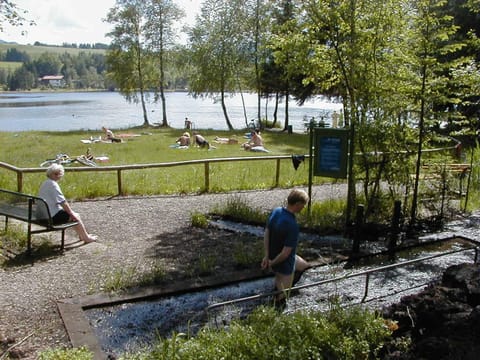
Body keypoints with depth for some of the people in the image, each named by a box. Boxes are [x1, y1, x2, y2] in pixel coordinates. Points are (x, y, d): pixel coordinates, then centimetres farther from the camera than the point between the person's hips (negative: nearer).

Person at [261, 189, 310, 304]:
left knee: (304, 266, 30)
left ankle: (279, 288, 37)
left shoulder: (275, 211, -10)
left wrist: (267, 256, -1)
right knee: (281, 296, 11)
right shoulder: (293, 226, -35)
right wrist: (272, 263, -12)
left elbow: (266, 234, -2)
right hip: (285, 264, -8)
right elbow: (286, 252, -29)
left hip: (273, 257, 8)